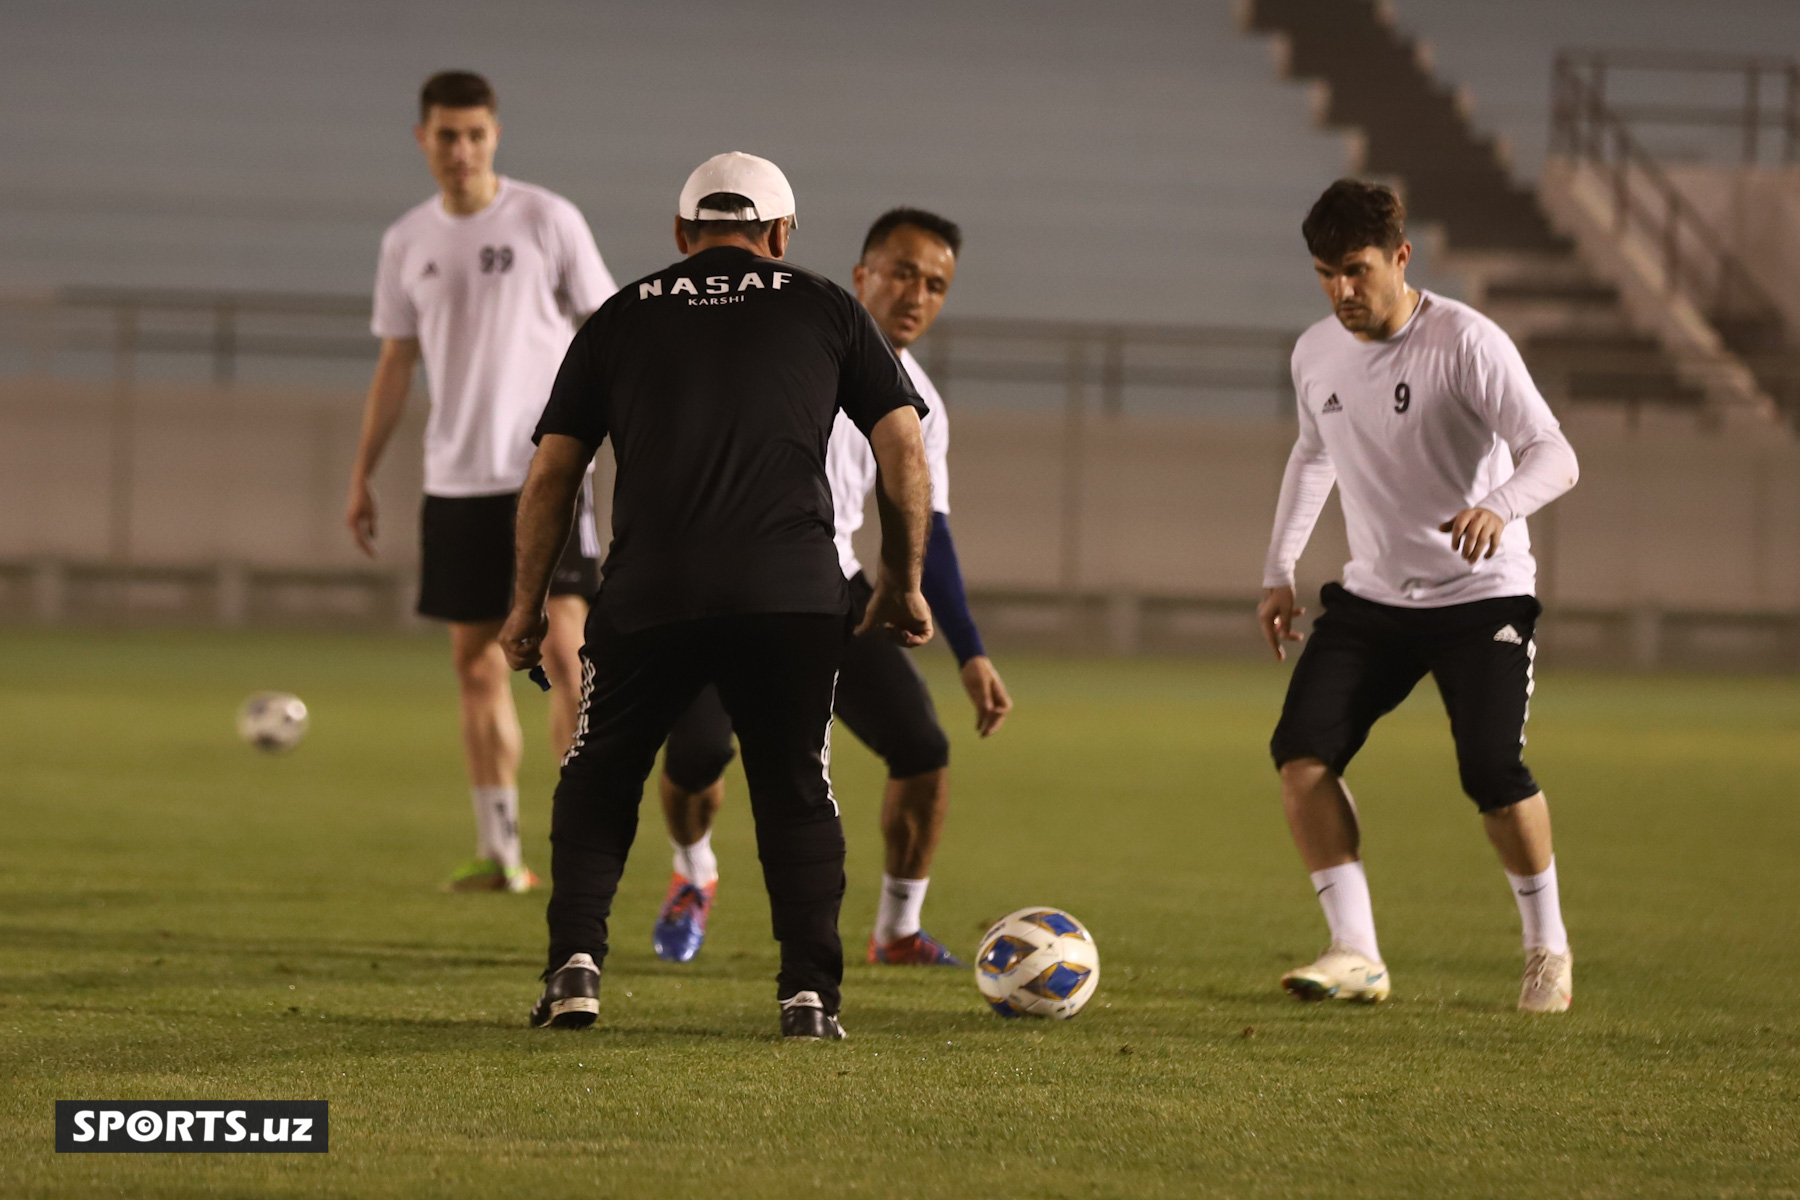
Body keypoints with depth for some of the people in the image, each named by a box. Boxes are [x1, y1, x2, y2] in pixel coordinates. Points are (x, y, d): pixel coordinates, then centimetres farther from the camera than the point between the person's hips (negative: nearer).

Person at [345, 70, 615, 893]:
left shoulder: (547, 222, -3)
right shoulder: (406, 243, 9)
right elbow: (396, 363, 16)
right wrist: (362, 474, 13)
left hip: (546, 468, -4)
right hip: (455, 478, 4)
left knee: (562, 646, -14)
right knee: (476, 664, 5)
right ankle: (500, 850, 10)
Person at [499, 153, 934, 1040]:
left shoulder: (621, 318, 17)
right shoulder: (826, 309, 16)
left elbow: (551, 474, 15)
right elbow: (904, 451, 13)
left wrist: (527, 604, 23)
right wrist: (903, 584, 23)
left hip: (648, 594, 0)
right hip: (791, 592, 0)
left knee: (598, 784, 15)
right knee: (797, 792, 12)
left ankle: (575, 963, 1)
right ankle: (810, 993, 2)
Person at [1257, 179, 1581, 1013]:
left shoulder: (1465, 342, -17)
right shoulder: (1316, 354, 3)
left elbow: (1555, 457, -23)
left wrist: (1500, 507, -44)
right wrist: (1278, 570, 17)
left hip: (1481, 594, -5)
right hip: (1371, 597, 5)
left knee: (1492, 772, -18)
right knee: (1301, 750, -16)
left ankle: (1547, 949, 6)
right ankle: (1356, 954, -15)